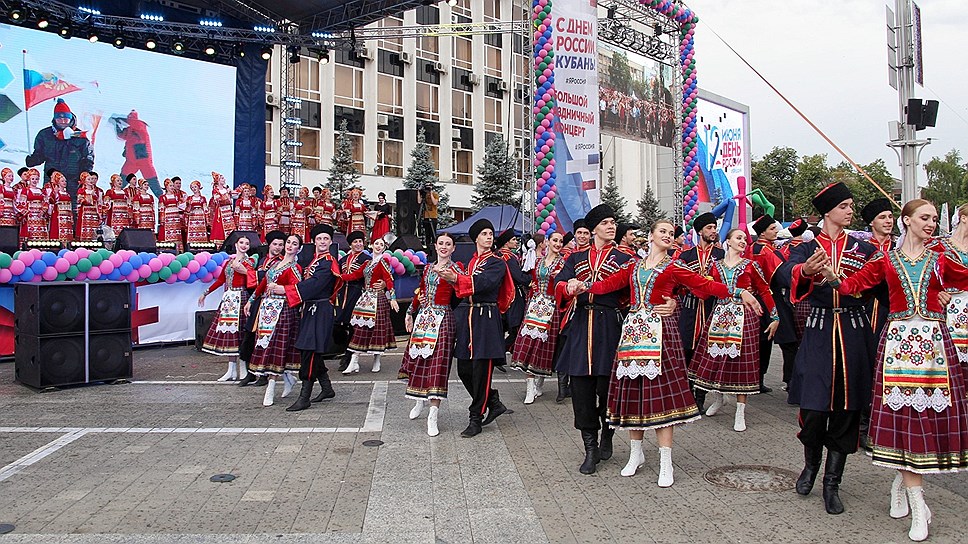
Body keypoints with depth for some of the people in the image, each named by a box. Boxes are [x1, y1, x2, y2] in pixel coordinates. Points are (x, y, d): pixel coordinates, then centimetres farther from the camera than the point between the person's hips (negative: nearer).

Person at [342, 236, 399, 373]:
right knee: (361, 327, 2)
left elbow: (389, 279, -15)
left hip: (378, 299, -7)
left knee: (377, 328, -3)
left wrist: (392, 298, -26)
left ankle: (377, 361, 10)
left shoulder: (383, 261, -4)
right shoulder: (368, 263, 17)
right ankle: (354, 362, 2)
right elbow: (355, 275, 18)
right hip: (366, 298, 7)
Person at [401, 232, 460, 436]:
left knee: (437, 363, -9)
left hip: (442, 319, -6)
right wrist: (410, 314, 24)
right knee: (418, 360, 11)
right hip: (423, 318, 6)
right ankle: (420, 400, 33)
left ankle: (433, 414, -9)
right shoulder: (427, 268, 15)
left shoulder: (455, 269, -2)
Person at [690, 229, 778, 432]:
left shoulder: (750, 266, 4)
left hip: (743, 316, -2)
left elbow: (765, 291, 4)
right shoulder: (715, 266, 10)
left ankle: (740, 413, 5)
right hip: (719, 316, 2)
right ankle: (717, 400, 28)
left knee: (741, 361, -3)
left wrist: (774, 317, 0)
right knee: (715, 357, 3)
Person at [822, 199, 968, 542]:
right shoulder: (886, 260, 9)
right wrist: (834, 279, -15)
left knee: (930, 411, 0)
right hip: (898, 339, -2)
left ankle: (901, 483, 22)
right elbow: (856, 283, 2)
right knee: (906, 413, -5)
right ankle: (918, 507, -1)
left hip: (934, 340, 2)